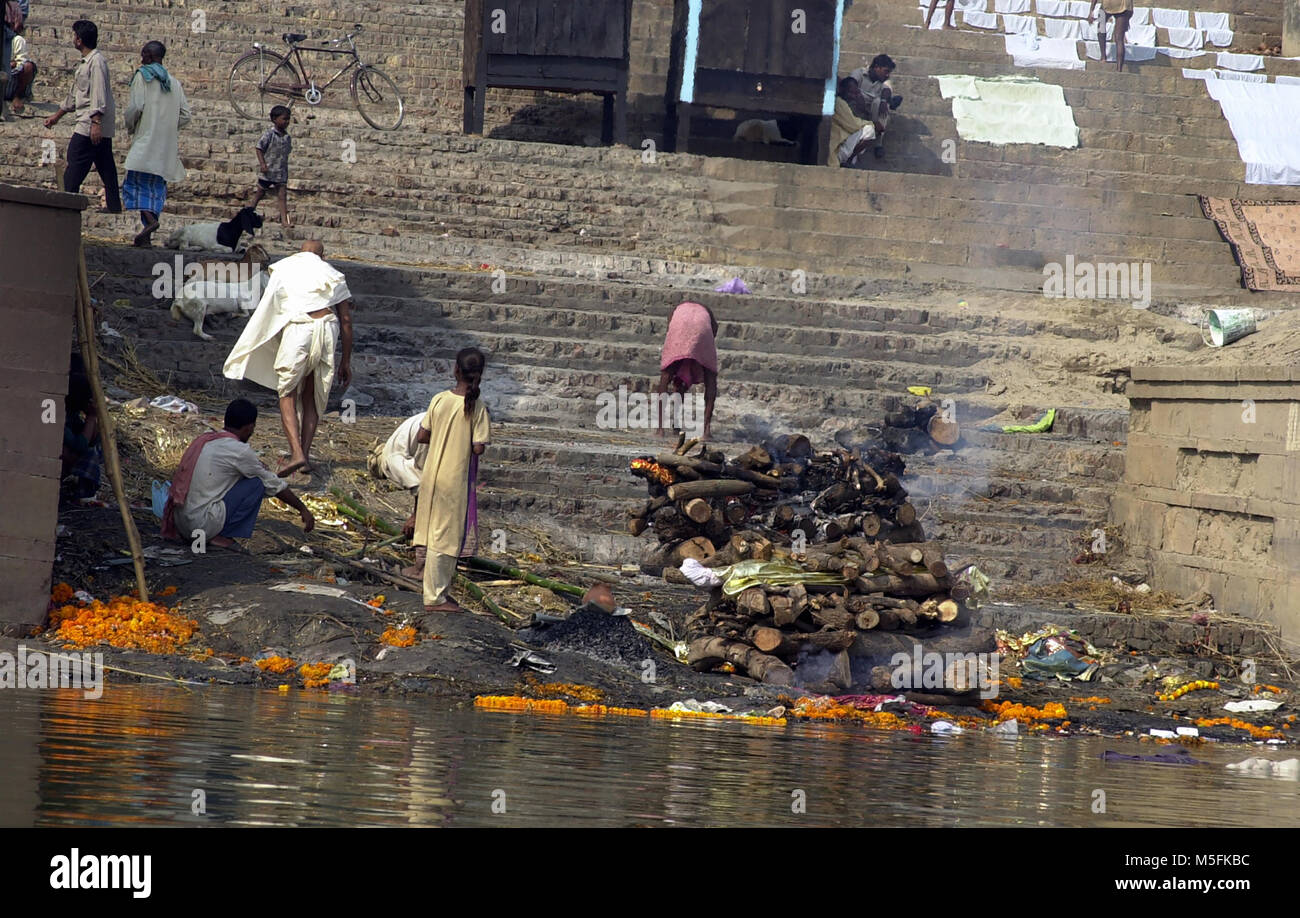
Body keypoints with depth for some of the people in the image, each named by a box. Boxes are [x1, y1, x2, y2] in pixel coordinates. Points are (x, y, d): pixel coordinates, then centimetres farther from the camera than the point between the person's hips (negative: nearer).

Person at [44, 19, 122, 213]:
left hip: (90, 124, -10)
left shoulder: (97, 61, -12)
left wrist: (96, 122, -26)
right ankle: (114, 206, 9)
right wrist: (57, 116, 34)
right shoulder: (86, 62, 20)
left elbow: (99, 94, -20)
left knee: (75, 161, -10)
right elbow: (75, 94, 29)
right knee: (106, 167, 8)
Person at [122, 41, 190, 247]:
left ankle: (150, 220, -30)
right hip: (167, 145, 6)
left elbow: (136, 107, -12)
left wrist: (130, 126, 6)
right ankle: (146, 236, 3)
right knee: (156, 189, 8)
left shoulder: (142, 76, -3)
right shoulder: (173, 82, 14)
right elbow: (185, 115, 10)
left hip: (145, 140, -6)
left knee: (135, 184, -7)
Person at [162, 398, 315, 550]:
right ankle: (222, 535, -1)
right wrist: (303, 509, 17)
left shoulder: (203, 439, 15)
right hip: (203, 524, -8)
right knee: (257, 482, 0)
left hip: (178, 523, 8)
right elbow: (274, 484, 4)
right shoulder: (239, 450, -8)